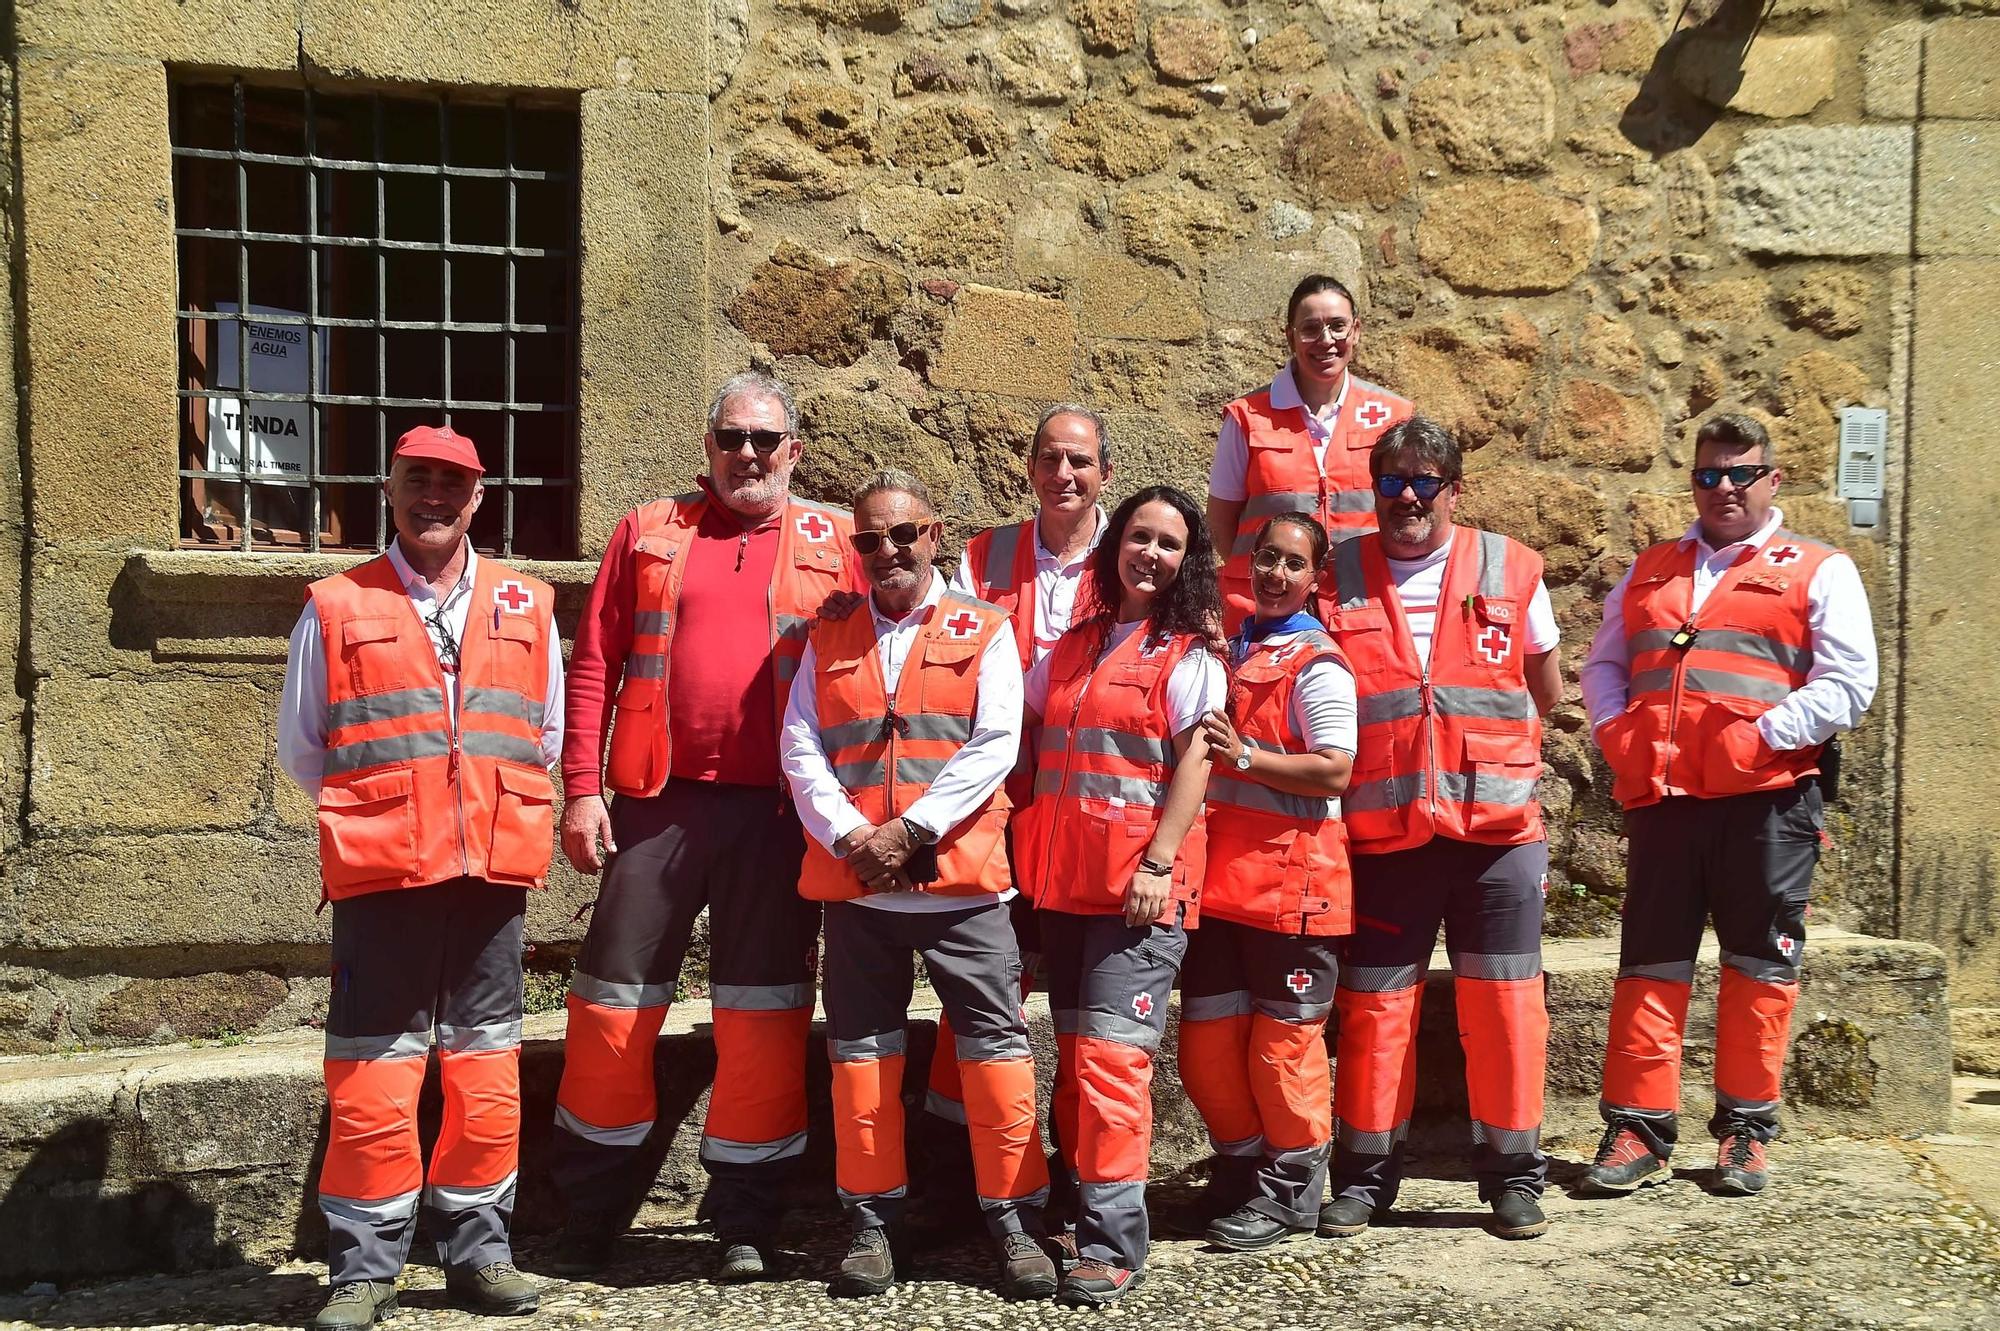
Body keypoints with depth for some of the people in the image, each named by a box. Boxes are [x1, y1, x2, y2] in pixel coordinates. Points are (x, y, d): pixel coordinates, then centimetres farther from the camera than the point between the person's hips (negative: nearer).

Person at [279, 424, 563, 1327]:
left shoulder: (526, 608, 11)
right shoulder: (336, 609, 5)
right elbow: (302, 750, 11)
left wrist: (491, 813, 10)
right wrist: (375, 815, 8)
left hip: (493, 873, 2)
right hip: (379, 876, -2)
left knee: (486, 1067, 8)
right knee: (372, 1074, 0)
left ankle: (478, 1247, 21)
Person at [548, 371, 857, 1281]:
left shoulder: (833, 543, 6)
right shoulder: (648, 532, 9)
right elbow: (594, 665, 5)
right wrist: (582, 788, -3)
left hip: (776, 814, -1)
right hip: (657, 802, 1)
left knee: (763, 1016, 6)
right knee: (613, 1004, 6)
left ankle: (745, 1223, 20)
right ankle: (589, 1214, 24)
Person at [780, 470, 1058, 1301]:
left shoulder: (984, 631, 4)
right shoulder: (828, 640, 13)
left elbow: (994, 747, -7)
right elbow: (801, 749, 4)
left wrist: (910, 831, -14)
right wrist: (849, 835, -11)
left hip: (957, 876, -2)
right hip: (852, 883, 3)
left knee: (995, 1044, -3)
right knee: (861, 1051, 9)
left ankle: (1014, 1221, 10)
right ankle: (871, 1223, 21)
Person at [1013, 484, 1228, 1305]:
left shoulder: (1188, 656, -1)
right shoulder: (1071, 648, 15)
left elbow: (1194, 765, -9)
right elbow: (1028, 737, 20)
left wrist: (1158, 864, -18)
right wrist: (1028, 847, 10)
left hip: (1142, 884, -6)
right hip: (1063, 879, 6)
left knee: (1111, 1053, -12)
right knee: (1074, 1053, 13)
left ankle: (1112, 1243, -8)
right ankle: (1077, 1206, 24)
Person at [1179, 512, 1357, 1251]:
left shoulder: (1317, 664, -6)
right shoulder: (1228, 651, 15)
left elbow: (1335, 773, -16)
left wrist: (1245, 756, -22)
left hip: (1289, 876, -7)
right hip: (1220, 873, 7)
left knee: (1284, 1040, 2)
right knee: (1207, 1038, 10)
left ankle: (1289, 1193, 17)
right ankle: (1239, 1170, 29)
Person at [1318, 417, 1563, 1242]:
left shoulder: (1509, 570, 6)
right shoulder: (1335, 579, 5)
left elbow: (1546, 689, 16)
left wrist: (1480, 745, 10)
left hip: (1498, 829, 0)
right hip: (1380, 833, 0)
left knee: (1504, 1000, 4)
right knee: (1373, 1005, 5)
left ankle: (1513, 1177, 19)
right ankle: (1363, 1177, 18)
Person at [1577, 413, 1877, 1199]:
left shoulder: (1819, 572, 7)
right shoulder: (1650, 572, 20)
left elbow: (1848, 683, -3)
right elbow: (1602, 664, 21)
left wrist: (1762, 735, -14)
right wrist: (1614, 731, 2)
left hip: (1765, 799, -3)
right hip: (1660, 796, 3)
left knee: (1759, 965, 5)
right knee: (1650, 964, 3)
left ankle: (1746, 1129, 17)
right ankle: (1638, 1131, 9)